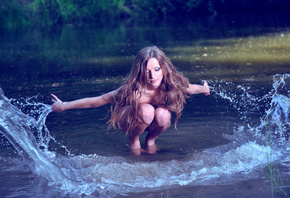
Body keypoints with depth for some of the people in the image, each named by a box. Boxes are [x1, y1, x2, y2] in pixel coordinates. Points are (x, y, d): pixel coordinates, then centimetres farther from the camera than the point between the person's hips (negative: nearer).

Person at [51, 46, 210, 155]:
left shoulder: (172, 85, -27)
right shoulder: (133, 92, -38)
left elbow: (188, 88, -2)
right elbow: (94, 102, -31)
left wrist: (204, 89, 19)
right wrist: (63, 106, -27)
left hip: (150, 121, 4)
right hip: (127, 120, -3)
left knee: (163, 115, -31)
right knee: (147, 110, -35)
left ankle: (151, 140, 3)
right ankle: (133, 140, -4)